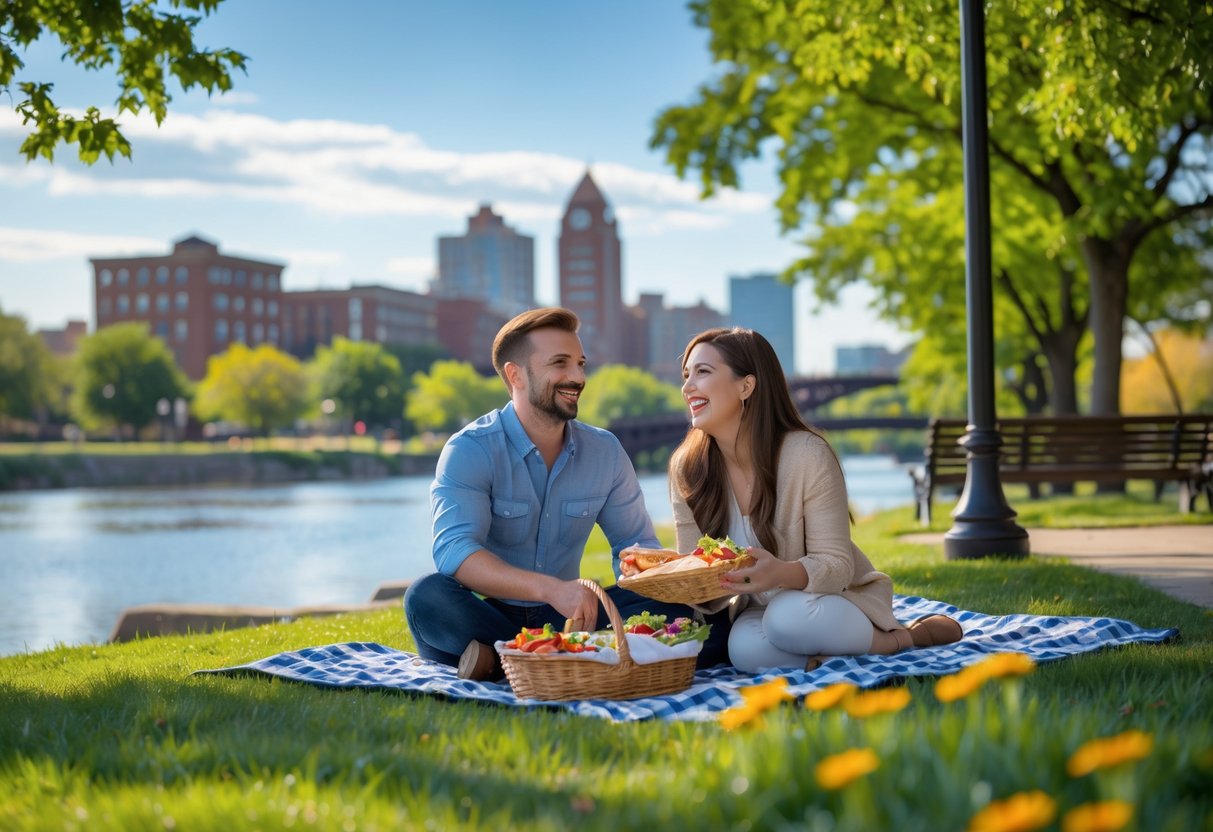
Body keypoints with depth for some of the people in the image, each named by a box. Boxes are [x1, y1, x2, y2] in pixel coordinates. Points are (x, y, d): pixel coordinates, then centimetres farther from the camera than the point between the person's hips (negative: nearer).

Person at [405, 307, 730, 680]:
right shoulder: (469, 451, -11)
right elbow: (454, 551, -25)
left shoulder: (606, 452, 6)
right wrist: (552, 589, -40)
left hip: (564, 618, 4)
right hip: (486, 615, -4)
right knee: (427, 597, -36)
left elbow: (634, 543, 12)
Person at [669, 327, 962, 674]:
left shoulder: (807, 454, -20)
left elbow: (838, 565, -18)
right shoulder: (686, 468, -8)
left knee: (790, 617, -36)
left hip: (832, 600, -2)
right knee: (747, 650, -33)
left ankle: (906, 636, -9)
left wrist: (782, 573, -40)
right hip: (758, 609, 2)